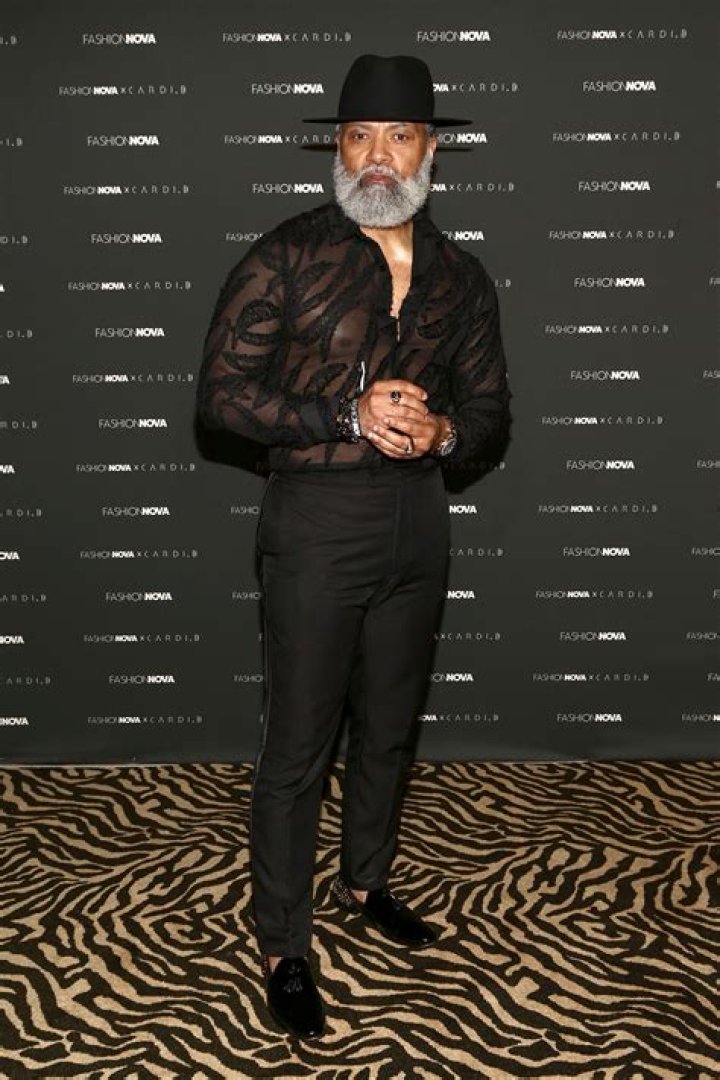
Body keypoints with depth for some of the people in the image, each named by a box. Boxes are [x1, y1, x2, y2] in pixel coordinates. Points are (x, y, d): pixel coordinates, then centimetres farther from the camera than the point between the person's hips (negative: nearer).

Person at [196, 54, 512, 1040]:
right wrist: (348, 417, -20)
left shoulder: (463, 277, 7)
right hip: (318, 524, -5)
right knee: (300, 745, 2)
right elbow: (221, 392, -10)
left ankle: (365, 880, 41)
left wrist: (442, 430, -13)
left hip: (420, 523, 5)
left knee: (392, 727, 18)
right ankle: (283, 947, 19)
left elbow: (491, 413, 10)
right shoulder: (287, 257, -7)